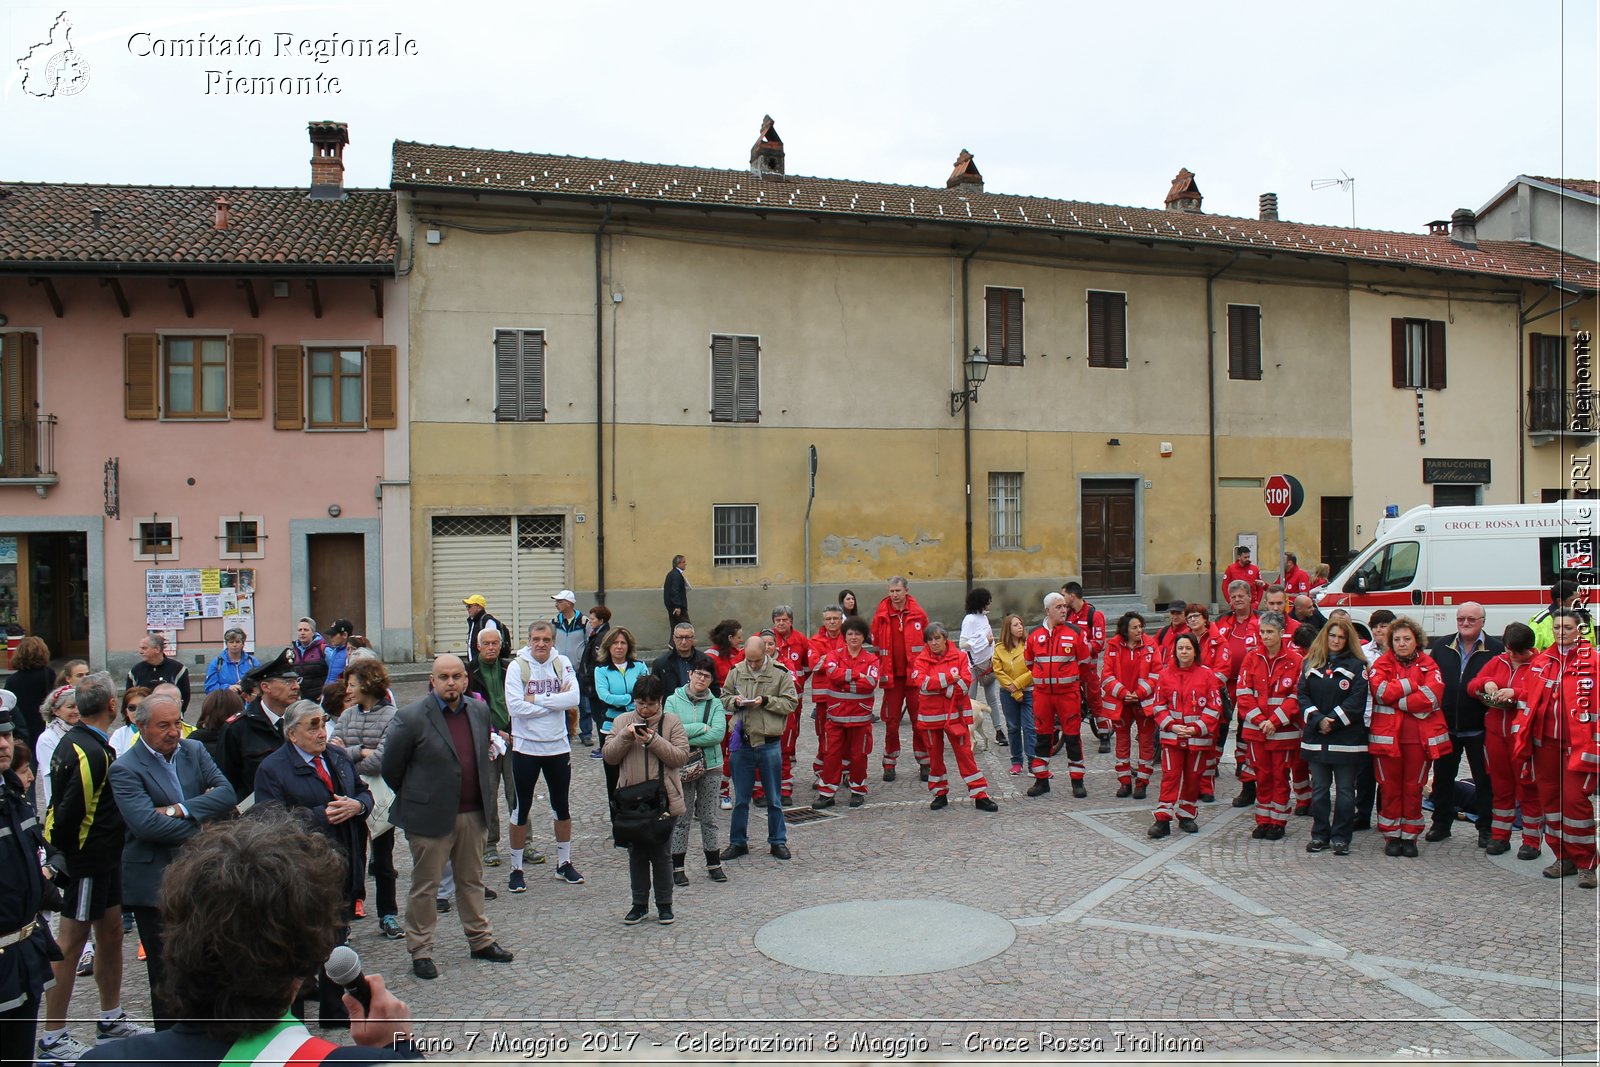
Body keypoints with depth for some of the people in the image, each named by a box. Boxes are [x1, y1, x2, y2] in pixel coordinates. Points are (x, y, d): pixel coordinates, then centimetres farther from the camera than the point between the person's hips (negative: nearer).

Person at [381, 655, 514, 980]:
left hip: (473, 814, 5)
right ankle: (420, 951, 20)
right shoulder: (411, 718, -15)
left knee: (472, 880, 18)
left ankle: (481, 940, 30)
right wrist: (414, 798, 4)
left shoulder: (480, 710, 3)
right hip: (430, 816, -5)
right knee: (424, 887, 7)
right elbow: (391, 767, -5)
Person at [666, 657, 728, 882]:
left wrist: (687, 739, -16)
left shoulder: (715, 704, 3)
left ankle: (714, 864, 20)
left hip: (710, 765, 2)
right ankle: (677, 867, 12)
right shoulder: (673, 701, -1)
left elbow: (719, 733, -12)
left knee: (709, 817, 10)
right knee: (682, 817, 3)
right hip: (681, 766, -2)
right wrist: (702, 727, -12)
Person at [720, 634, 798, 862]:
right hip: (742, 744, 2)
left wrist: (766, 701, -17)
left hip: (769, 744, -2)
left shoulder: (781, 674, -4)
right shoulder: (736, 673, 3)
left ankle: (778, 841, 23)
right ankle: (738, 842, 23)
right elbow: (723, 698, 11)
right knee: (740, 798, 11)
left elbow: (791, 704, -5)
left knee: (773, 798, 10)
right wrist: (735, 701, -10)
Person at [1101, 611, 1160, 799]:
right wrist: (1123, 692, -15)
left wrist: (1139, 693, -14)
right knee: (1122, 741, 9)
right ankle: (1124, 782, 20)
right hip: (1120, 702, 1)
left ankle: (1142, 783, 13)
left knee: (1146, 741, 3)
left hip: (1144, 701, -1)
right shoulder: (1114, 646, -4)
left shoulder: (1150, 645, -4)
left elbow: (1156, 674, -6)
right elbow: (1107, 674, -5)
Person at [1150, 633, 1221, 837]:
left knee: (1193, 777, 9)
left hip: (1198, 737, 0)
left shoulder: (1207, 674, -3)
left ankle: (1186, 816, 24)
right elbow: (1159, 706, 4)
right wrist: (1171, 726, -10)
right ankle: (1163, 819, -3)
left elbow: (1214, 707, -4)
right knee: (1170, 776, -4)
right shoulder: (1166, 675, 2)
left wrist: (1196, 728, -13)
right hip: (1171, 736, 0)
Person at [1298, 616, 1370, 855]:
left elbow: (1356, 702, -9)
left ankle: (1341, 837, 12)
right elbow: (1302, 695, 2)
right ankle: (1320, 835, 17)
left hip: (1347, 739, -3)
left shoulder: (1357, 666, 0)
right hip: (1316, 738, 3)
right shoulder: (1311, 664, 9)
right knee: (1319, 789, 9)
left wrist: (1331, 721, -15)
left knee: (1344, 790, 4)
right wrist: (1317, 720, -13)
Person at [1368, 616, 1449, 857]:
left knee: (1414, 788, 7)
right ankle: (1392, 836, 15)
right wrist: (1413, 685, -10)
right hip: (1387, 735, 0)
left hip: (1420, 736, 0)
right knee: (1390, 787, 4)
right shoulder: (1382, 664, 5)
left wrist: (1396, 700, -12)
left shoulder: (1428, 665, 5)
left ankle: (1409, 836, 18)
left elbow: (1432, 696, -12)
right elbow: (1381, 691, -14)